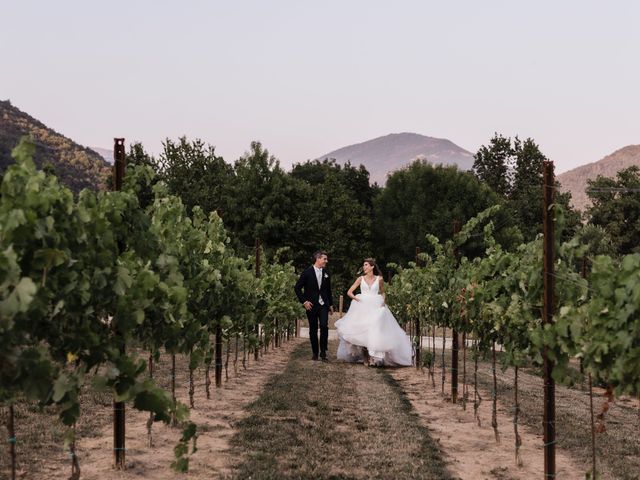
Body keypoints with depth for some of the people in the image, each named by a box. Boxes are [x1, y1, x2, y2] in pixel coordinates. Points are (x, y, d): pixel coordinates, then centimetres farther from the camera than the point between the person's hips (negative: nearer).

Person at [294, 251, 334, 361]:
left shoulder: (326, 274, 9)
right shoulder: (307, 272, -5)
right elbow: (297, 288, -4)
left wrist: (331, 304, 16)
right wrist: (304, 301, -9)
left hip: (323, 305, 2)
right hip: (311, 305, -2)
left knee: (324, 326, -13)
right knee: (313, 330, 5)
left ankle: (323, 353, -5)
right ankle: (315, 353, 17)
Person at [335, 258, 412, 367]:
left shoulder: (379, 279, 6)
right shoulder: (361, 279, 6)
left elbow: (382, 292, 21)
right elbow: (349, 292, 6)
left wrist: (383, 301, 2)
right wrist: (357, 299, -9)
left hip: (376, 308, 0)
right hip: (363, 308, 1)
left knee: (376, 331, -13)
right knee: (362, 333, -6)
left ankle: (375, 357, -11)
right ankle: (365, 358, 1)